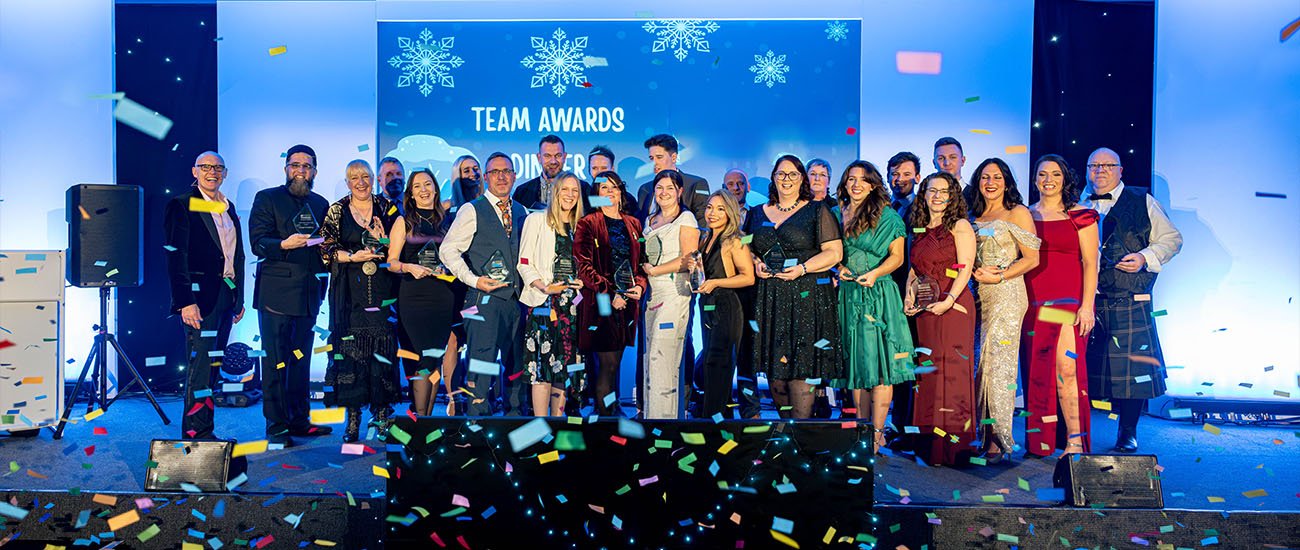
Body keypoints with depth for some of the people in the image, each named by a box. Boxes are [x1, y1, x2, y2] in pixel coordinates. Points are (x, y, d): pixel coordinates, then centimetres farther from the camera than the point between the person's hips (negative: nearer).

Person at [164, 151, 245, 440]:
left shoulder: (229, 208, 17)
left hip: (226, 297, 7)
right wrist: (185, 302, -18)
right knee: (200, 367, -7)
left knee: (213, 367, 11)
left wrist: (239, 297, 17)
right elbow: (175, 257, -11)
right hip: (199, 297, -7)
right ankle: (196, 434, 0)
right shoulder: (181, 205, -5)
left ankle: (204, 431, 17)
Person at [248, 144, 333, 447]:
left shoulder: (321, 204, 15)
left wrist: (323, 283, 6)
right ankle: (276, 426, 4)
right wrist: (285, 244, -26)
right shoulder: (267, 198, 1)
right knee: (276, 362, -3)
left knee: (301, 360, 12)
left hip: (309, 293, 5)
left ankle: (299, 420, 21)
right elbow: (257, 243, -8)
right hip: (276, 293, -5)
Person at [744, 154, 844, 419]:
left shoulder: (817, 211, 5)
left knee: (802, 363, -8)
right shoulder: (758, 213, 17)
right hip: (768, 298, 4)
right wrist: (755, 264, 0)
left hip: (807, 296, -4)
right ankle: (785, 421, 17)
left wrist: (803, 268, -14)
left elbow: (835, 252, -1)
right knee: (773, 366, 4)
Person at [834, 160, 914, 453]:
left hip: (878, 294, -4)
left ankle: (877, 432, -5)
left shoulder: (886, 215, 1)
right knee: (854, 361, 6)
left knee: (879, 360, -8)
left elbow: (896, 256, -3)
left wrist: (874, 274, -19)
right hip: (848, 295, 4)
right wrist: (840, 268, -2)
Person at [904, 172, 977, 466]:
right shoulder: (920, 230, 17)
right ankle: (929, 444, 14)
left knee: (951, 371, -7)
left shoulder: (959, 226, -1)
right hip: (924, 310, 6)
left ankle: (953, 445, -2)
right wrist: (909, 297, 2)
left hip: (953, 306, -6)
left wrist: (948, 300, -20)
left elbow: (965, 269, -9)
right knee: (927, 372, 7)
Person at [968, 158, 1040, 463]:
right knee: (977, 363, 1)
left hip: (1006, 295, -5)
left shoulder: (1017, 213, 2)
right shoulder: (973, 216, 17)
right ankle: (981, 434, 7)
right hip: (978, 297, 5)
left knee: (999, 364, -8)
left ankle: (998, 439, -3)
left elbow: (1031, 258, -3)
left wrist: (998, 277, -12)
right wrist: (977, 273, -1)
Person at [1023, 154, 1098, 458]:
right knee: (1036, 370, 4)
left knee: (1066, 369, -12)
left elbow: (1090, 263, -1)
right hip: (1032, 303, 3)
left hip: (1068, 302, -3)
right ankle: (1040, 440, 11)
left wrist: (1087, 305, -9)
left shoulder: (1080, 216, 3)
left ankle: (1074, 439, -4)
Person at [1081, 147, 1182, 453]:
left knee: (1130, 366, -2)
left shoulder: (1142, 201, 9)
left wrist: (1145, 258, -10)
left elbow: (1171, 239, 6)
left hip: (1130, 303, -2)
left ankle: (1128, 432, 12)